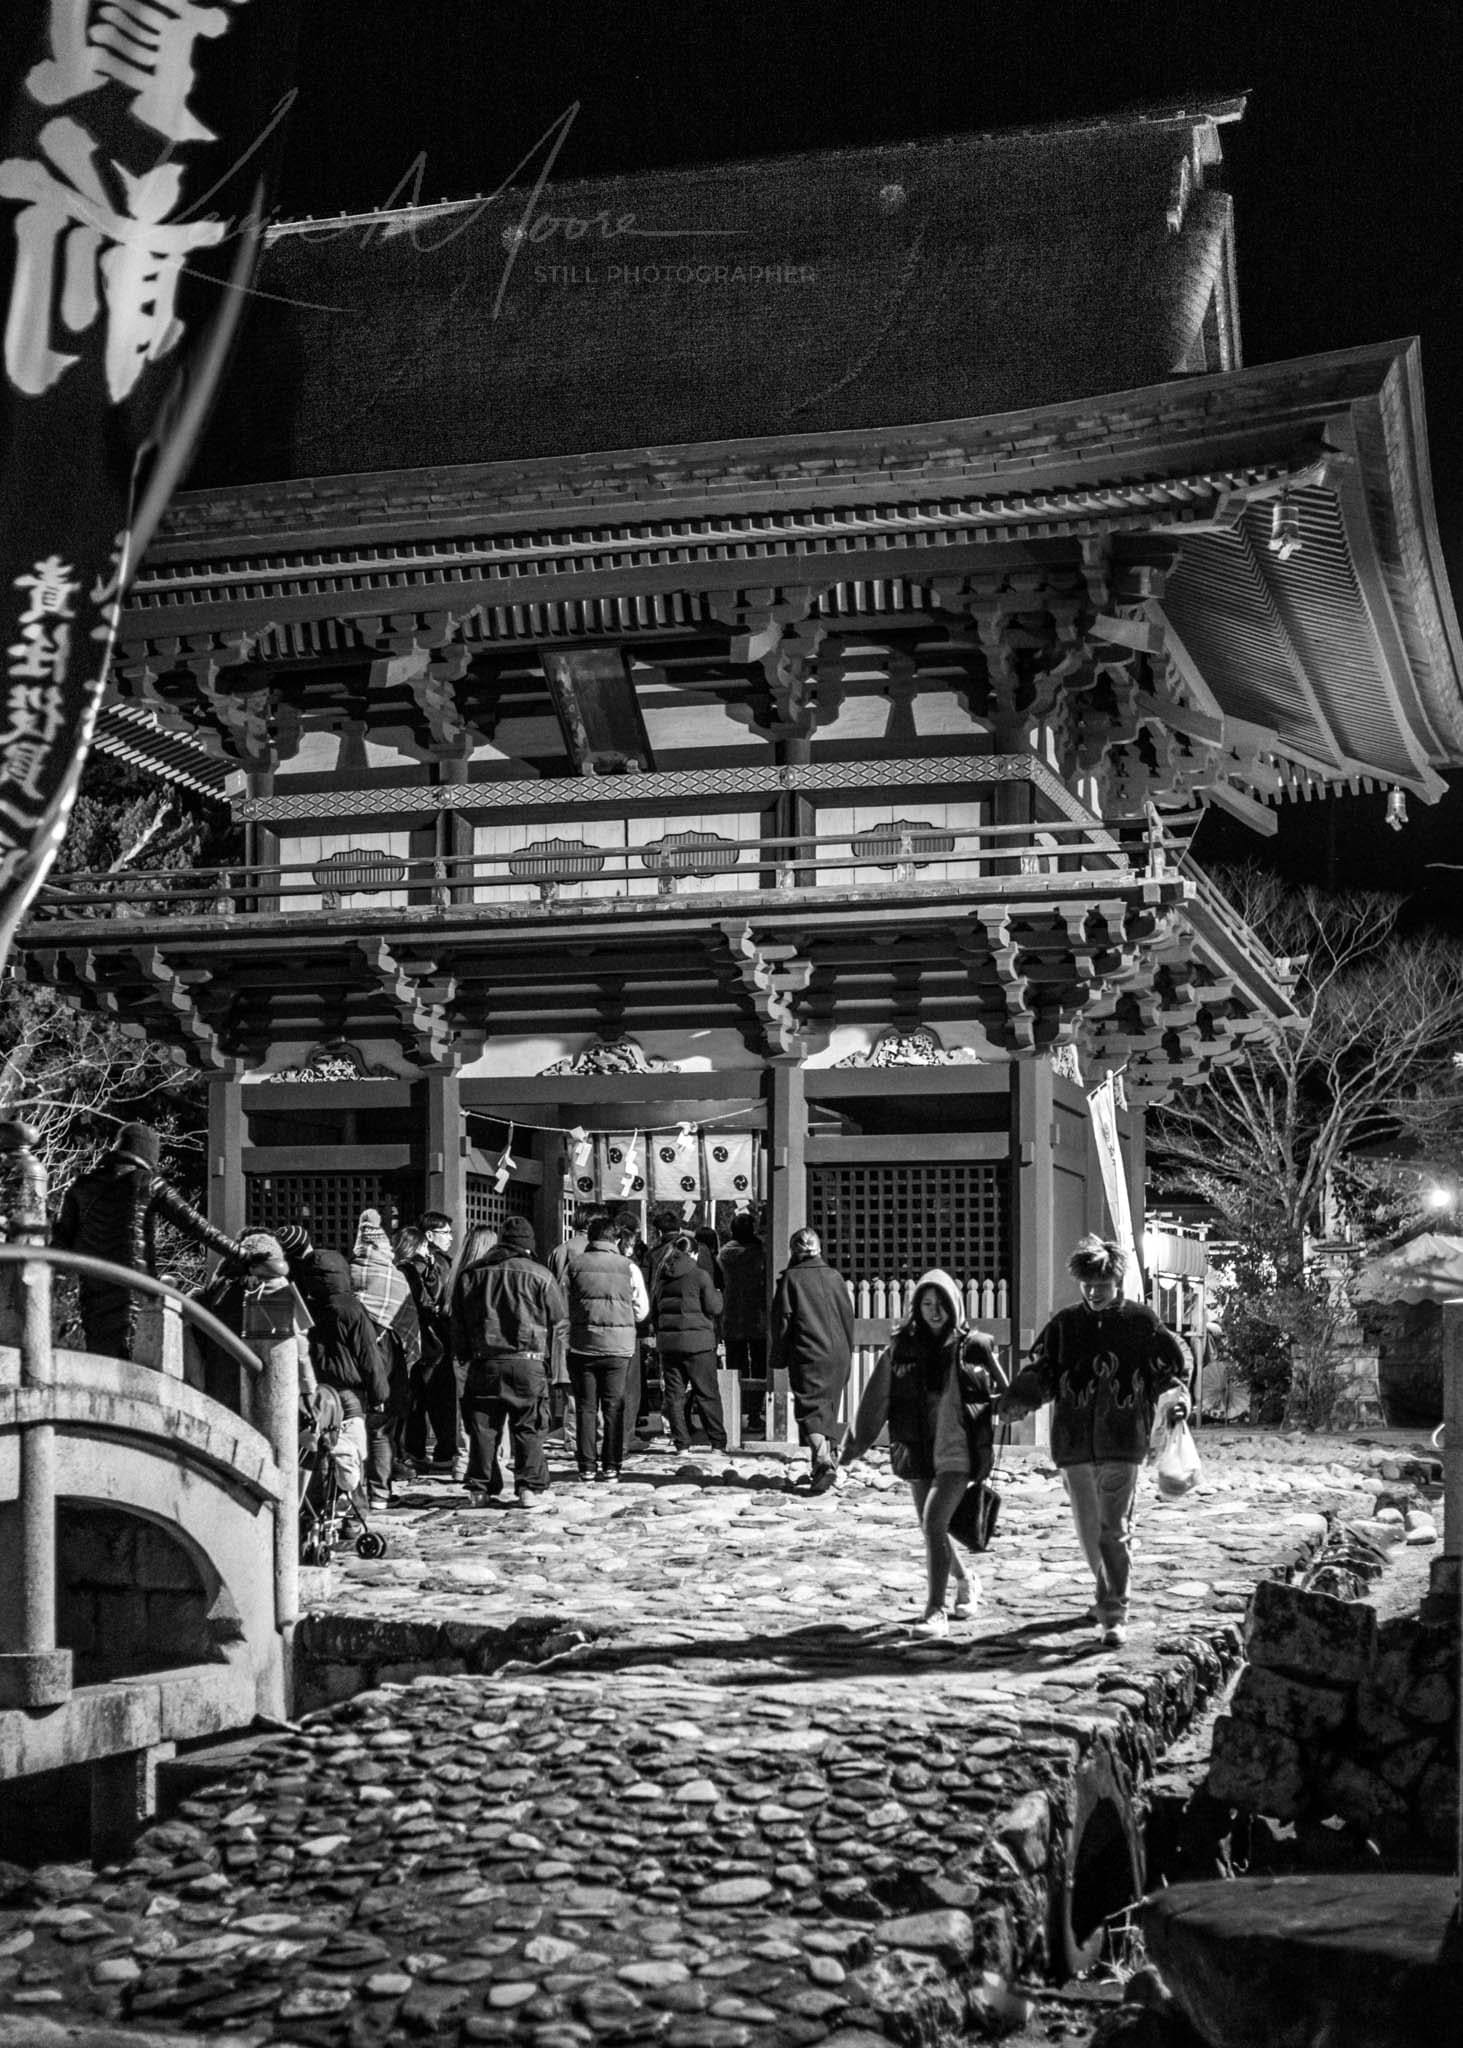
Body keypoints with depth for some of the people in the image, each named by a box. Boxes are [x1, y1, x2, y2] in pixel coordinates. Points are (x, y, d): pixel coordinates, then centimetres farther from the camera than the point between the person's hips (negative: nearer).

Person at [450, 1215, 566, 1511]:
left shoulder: (470, 1274, 8)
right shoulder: (540, 1275, -1)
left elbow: (458, 1322, 12)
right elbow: (559, 1321, 3)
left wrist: (465, 1355, 18)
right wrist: (549, 1356, 16)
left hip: (484, 1362, 3)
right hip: (528, 1363, -3)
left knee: (482, 1427, 9)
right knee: (528, 1429, 3)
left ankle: (478, 1488, 11)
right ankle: (531, 1488, 2)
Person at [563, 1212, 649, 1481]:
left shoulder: (574, 1265, 0)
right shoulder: (629, 1268, 0)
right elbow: (641, 1311, 5)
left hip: (582, 1345, 0)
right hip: (619, 1346, 0)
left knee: (585, 1407, 7)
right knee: (614, 1407, 7)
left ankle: (586, 1466, 7)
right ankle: (611, 1466, 6)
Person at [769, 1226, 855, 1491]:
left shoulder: (790, 1278, -3)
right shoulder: (834, 1276, 8)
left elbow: (782, 1320, -3)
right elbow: (848, 1316, 11)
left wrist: (780, 1360, 3)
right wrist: (847, 1354, 20)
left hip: (807, 1355, -4)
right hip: (837, 1353, 4)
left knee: (810, 1409, -6)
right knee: (828, 1408, 17)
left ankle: (823, 1459, -26)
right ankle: (825, 1456, 23)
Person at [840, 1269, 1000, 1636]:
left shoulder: (974, 1347, -1)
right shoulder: (900, 1349, 3)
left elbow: (1003, 1395, 11)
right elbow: (876, 1401, 8)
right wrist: (857, 1443, 9)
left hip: (957, 1452, -4)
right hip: (918, 1454, 4)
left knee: (933, 1523, -17)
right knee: (931, 1529, 15)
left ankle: (936, 1612, -12)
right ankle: (965, 1582, 43)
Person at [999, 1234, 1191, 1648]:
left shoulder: (1141, 1322, 2)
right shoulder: (1064, 1324, 7)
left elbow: (1172, 1367, 7)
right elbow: (1039, 1372, 8)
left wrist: (1175, 1400, -12)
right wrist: (1018, 1400, -10)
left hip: (1122, 1442, -3)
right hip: (1074, 1442, 3)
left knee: (1115, 1530, -9)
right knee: (1089, 1529, 12)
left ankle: (1114, 1615, -4)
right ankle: (1108, 1594, 34)